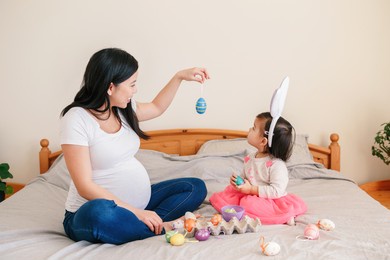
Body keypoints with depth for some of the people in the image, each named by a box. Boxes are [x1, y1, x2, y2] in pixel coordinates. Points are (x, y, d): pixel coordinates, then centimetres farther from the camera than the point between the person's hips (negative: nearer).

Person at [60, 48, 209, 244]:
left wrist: (179, 76, 19)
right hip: (91, 214, -8)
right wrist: (135, 212, -27)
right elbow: (85, 186, -23)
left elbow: (156, 108, 28)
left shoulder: (123, 110, 5)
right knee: (102, 214, -42)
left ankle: (152, 223, -20)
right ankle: (164, 228, -20)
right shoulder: (76, 120, -18)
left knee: (196, 187, 3)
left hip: (138, 203, 8)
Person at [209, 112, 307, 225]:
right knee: (216, 198, -4)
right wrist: (237, 180, -4)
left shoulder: (277, 165, -18)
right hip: (249, 196, 8)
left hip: (270, 201, -7)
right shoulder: (249, 158, 6)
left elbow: (277, 190, -24)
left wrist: (251, 189, -22)